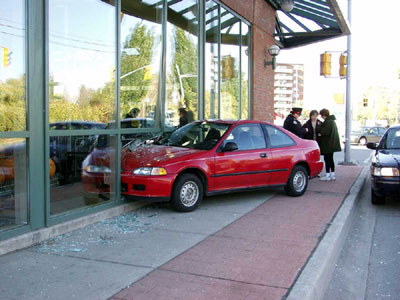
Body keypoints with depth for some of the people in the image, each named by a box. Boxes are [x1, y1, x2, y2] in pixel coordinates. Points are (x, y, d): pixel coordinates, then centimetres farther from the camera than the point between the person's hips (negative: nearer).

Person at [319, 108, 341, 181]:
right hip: (332, 144, 10)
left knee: (327, 159, -3)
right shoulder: (332, 121, 13)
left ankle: (328, 175, -1)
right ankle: (333, 175, 19)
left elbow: (325, 132, -23)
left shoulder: (327, 122, -18)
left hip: (327, 143, -10)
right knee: (330, 159, 14)